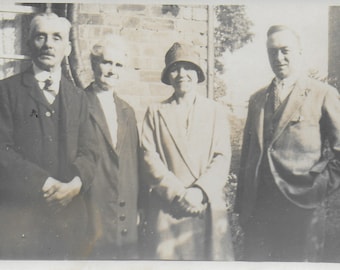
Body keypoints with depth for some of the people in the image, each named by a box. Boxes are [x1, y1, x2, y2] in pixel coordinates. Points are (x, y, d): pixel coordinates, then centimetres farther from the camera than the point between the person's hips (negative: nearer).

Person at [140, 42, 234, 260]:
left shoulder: (216, 111, 11)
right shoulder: (155, 112, 9)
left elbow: (222, 158, 2)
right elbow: (150, 158, 0)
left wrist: (200, 192, -12)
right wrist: (178, 193, -11)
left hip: (209, 207, 1)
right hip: (166, 208, 0)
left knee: (211, 256, 1)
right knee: (165, 255, -1)